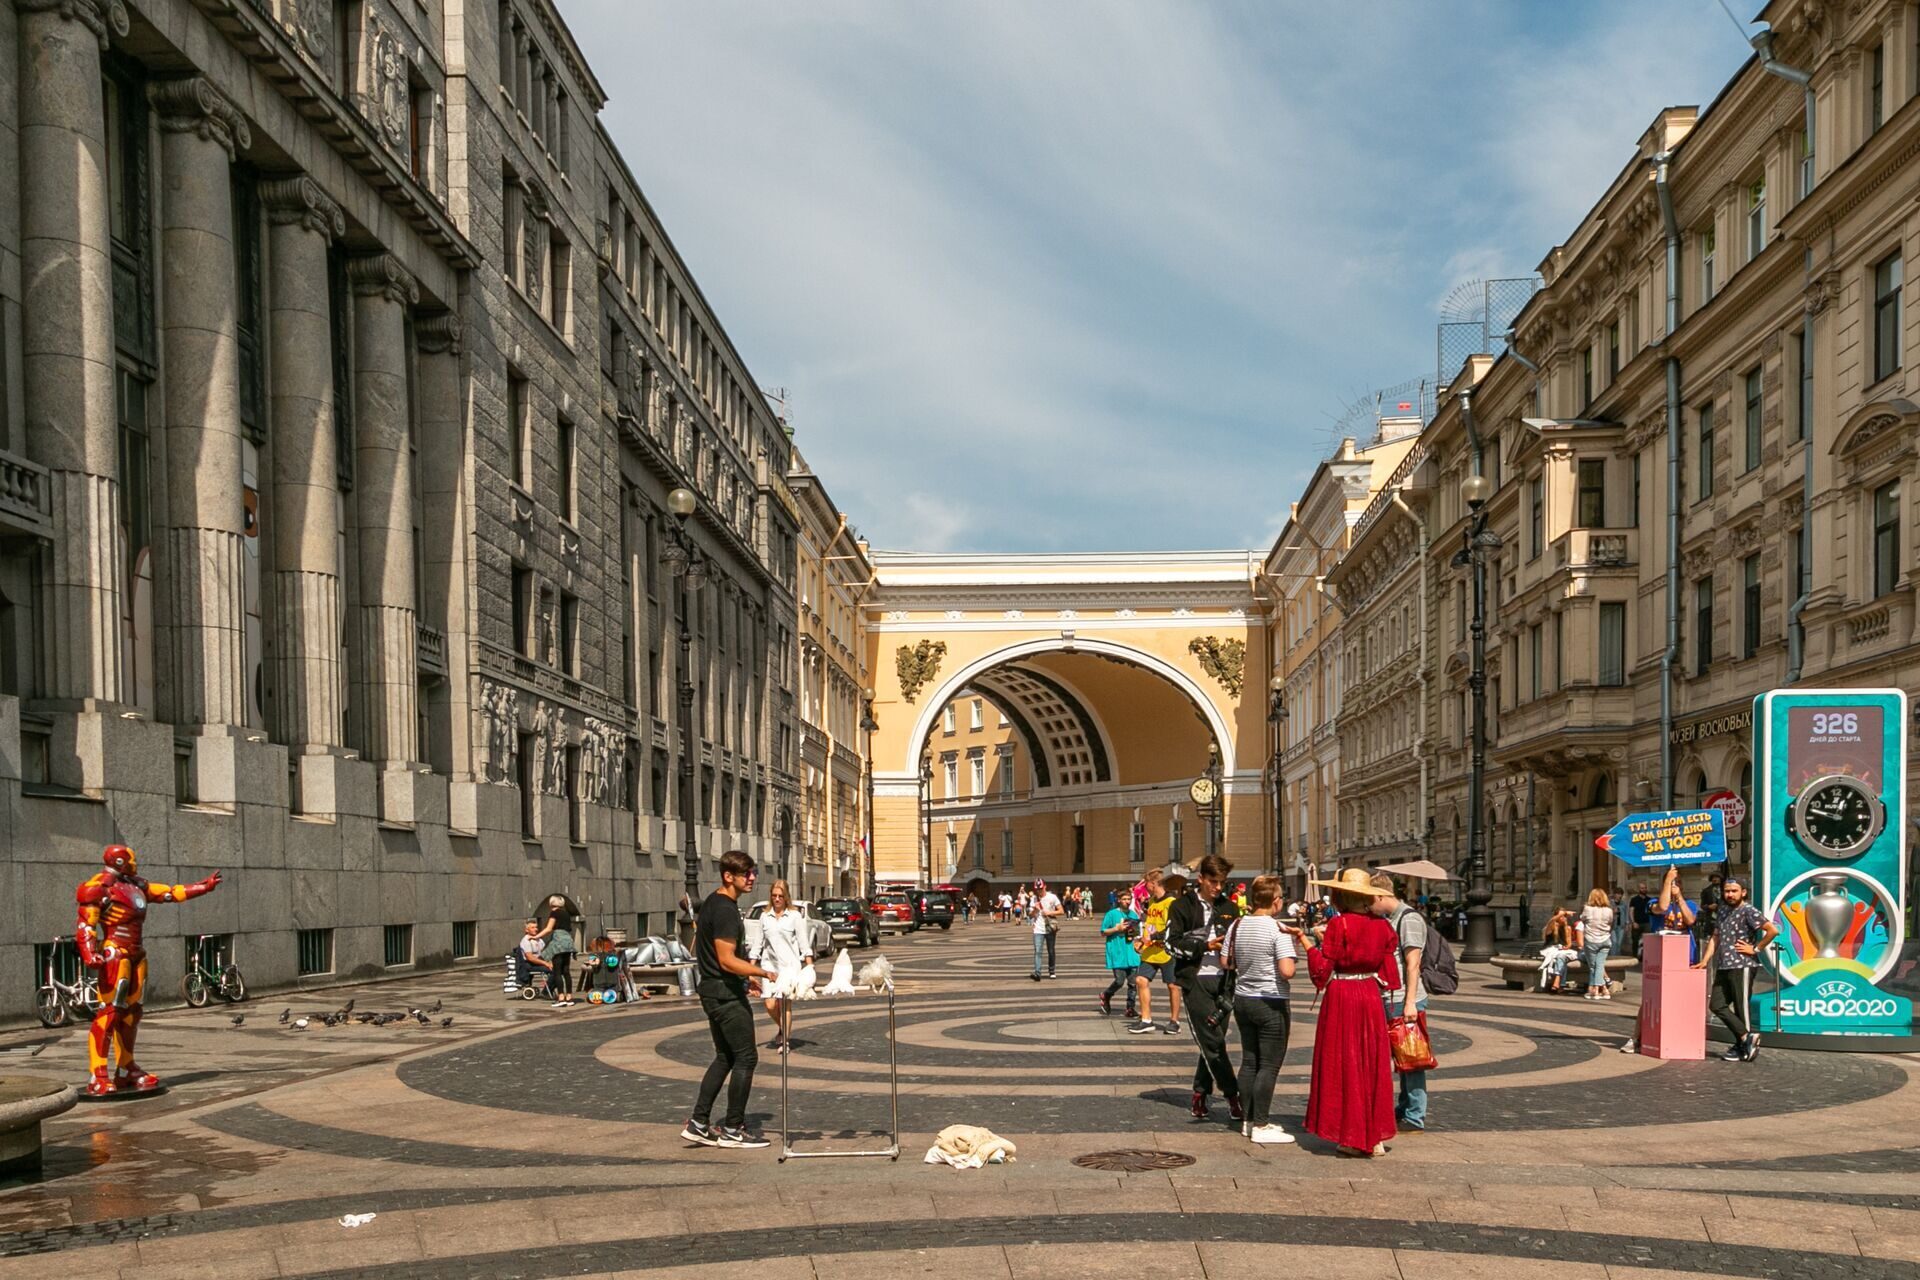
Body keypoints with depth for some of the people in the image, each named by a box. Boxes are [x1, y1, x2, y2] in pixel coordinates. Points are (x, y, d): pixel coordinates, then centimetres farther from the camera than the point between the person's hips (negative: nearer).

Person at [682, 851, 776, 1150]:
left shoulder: (711, 903, 13)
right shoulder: (725, 910, -20)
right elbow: (727, 960, -24)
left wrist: (743, 978, 21)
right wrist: (767, 974, -26)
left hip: (712, 990, 10)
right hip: (726, 994, -10)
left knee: (725, 1058, 16)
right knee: (746, 1058, -2)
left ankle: (698, 1124, 16)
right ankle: (732, 1130, 4)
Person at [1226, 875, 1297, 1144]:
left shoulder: (1237, 925, 2)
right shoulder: (1278, 930, -16)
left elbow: (1225, 962, 9)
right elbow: (1287, 971, -23)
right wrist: (1290, 949, -6)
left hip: (1242, 999, 7)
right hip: (1271, 1004, -7)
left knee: (1249, 1061, 14)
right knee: (1269, 1065, 0)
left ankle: (1250, 1120, 21)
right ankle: (1261, 1126, 1)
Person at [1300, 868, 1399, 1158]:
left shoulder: (1338, 924, -13)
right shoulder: (1380, 925, 3)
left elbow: (1322, 969, -12)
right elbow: (1387, 969, 9)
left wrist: (1307, 941, -2)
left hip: (1341, 996, -5)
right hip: (1370, 996, 5)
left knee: (1344, 1064, 3)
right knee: (1373, 1063, 11)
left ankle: (1352, 1138, 5)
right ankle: (1375, 1137, 14)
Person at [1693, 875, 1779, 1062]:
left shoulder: (1748, 911, -9)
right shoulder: (1722, 910, 15)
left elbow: (1773, 930, -18)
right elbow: (1715, 937, 19)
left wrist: (1755, 949, -12)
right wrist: (1705, 960, 10)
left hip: (1742, 966, -8)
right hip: (1724, 966, 8)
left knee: (1741, 1008, -2)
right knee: (1717, 1005, 4)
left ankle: (1742, 1048, 6)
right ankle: (1746, 1037, 7)